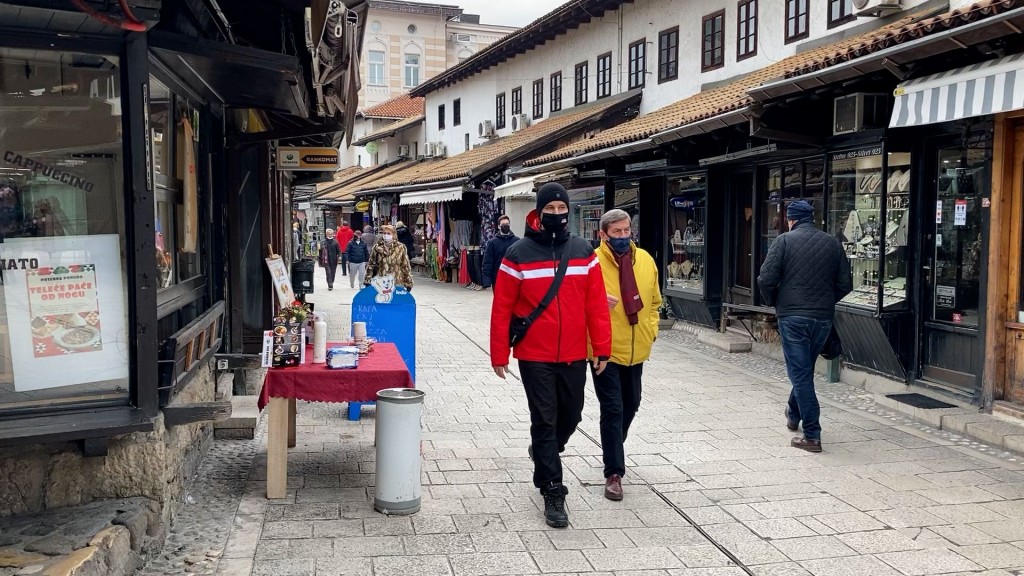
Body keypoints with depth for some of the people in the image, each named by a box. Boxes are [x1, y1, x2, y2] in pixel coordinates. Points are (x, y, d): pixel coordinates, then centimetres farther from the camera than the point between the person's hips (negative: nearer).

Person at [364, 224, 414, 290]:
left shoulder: (400, 247, -1)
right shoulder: (377, 247, 3)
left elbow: (406, 266, 2)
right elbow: (371, 264, 9)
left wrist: (408, 283, 0)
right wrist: (367, 281, 6)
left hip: (397, 282, -1)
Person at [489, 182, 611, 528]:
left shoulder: (584, 252, 3)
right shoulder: (518, 255, -6)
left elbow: (596, 304, 2)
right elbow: (501, 308, -5)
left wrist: (601, 348, -1)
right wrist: (499, 355, -5)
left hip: (574, 356, 4)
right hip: (535, 357, -3)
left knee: (570, 416, 16)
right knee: (544, 420, 0)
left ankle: (543, 452, 46)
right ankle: (553, 493, 9)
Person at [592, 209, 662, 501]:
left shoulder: (645, 260, 4)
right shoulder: (593, 261, -13)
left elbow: (654, 300, 15)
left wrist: (651, 330, 4)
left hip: (635, 349, 6)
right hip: (605, 349, -6)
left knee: (630, 405, 21)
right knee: (613, 408, -5)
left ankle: (612, 449, 46)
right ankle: (614, 473, 4)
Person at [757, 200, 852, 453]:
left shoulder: (784, 240, -5)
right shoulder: (832, 243, 7)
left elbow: (766, 279, -12)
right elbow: (845, 283, 7)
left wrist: (774, 302, 6)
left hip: (792, 316, -5)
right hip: (824, 318, 5)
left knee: (800, 373, 0)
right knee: (805, 369, 23)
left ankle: (812, 436, -2)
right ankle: (794, 415, 43)